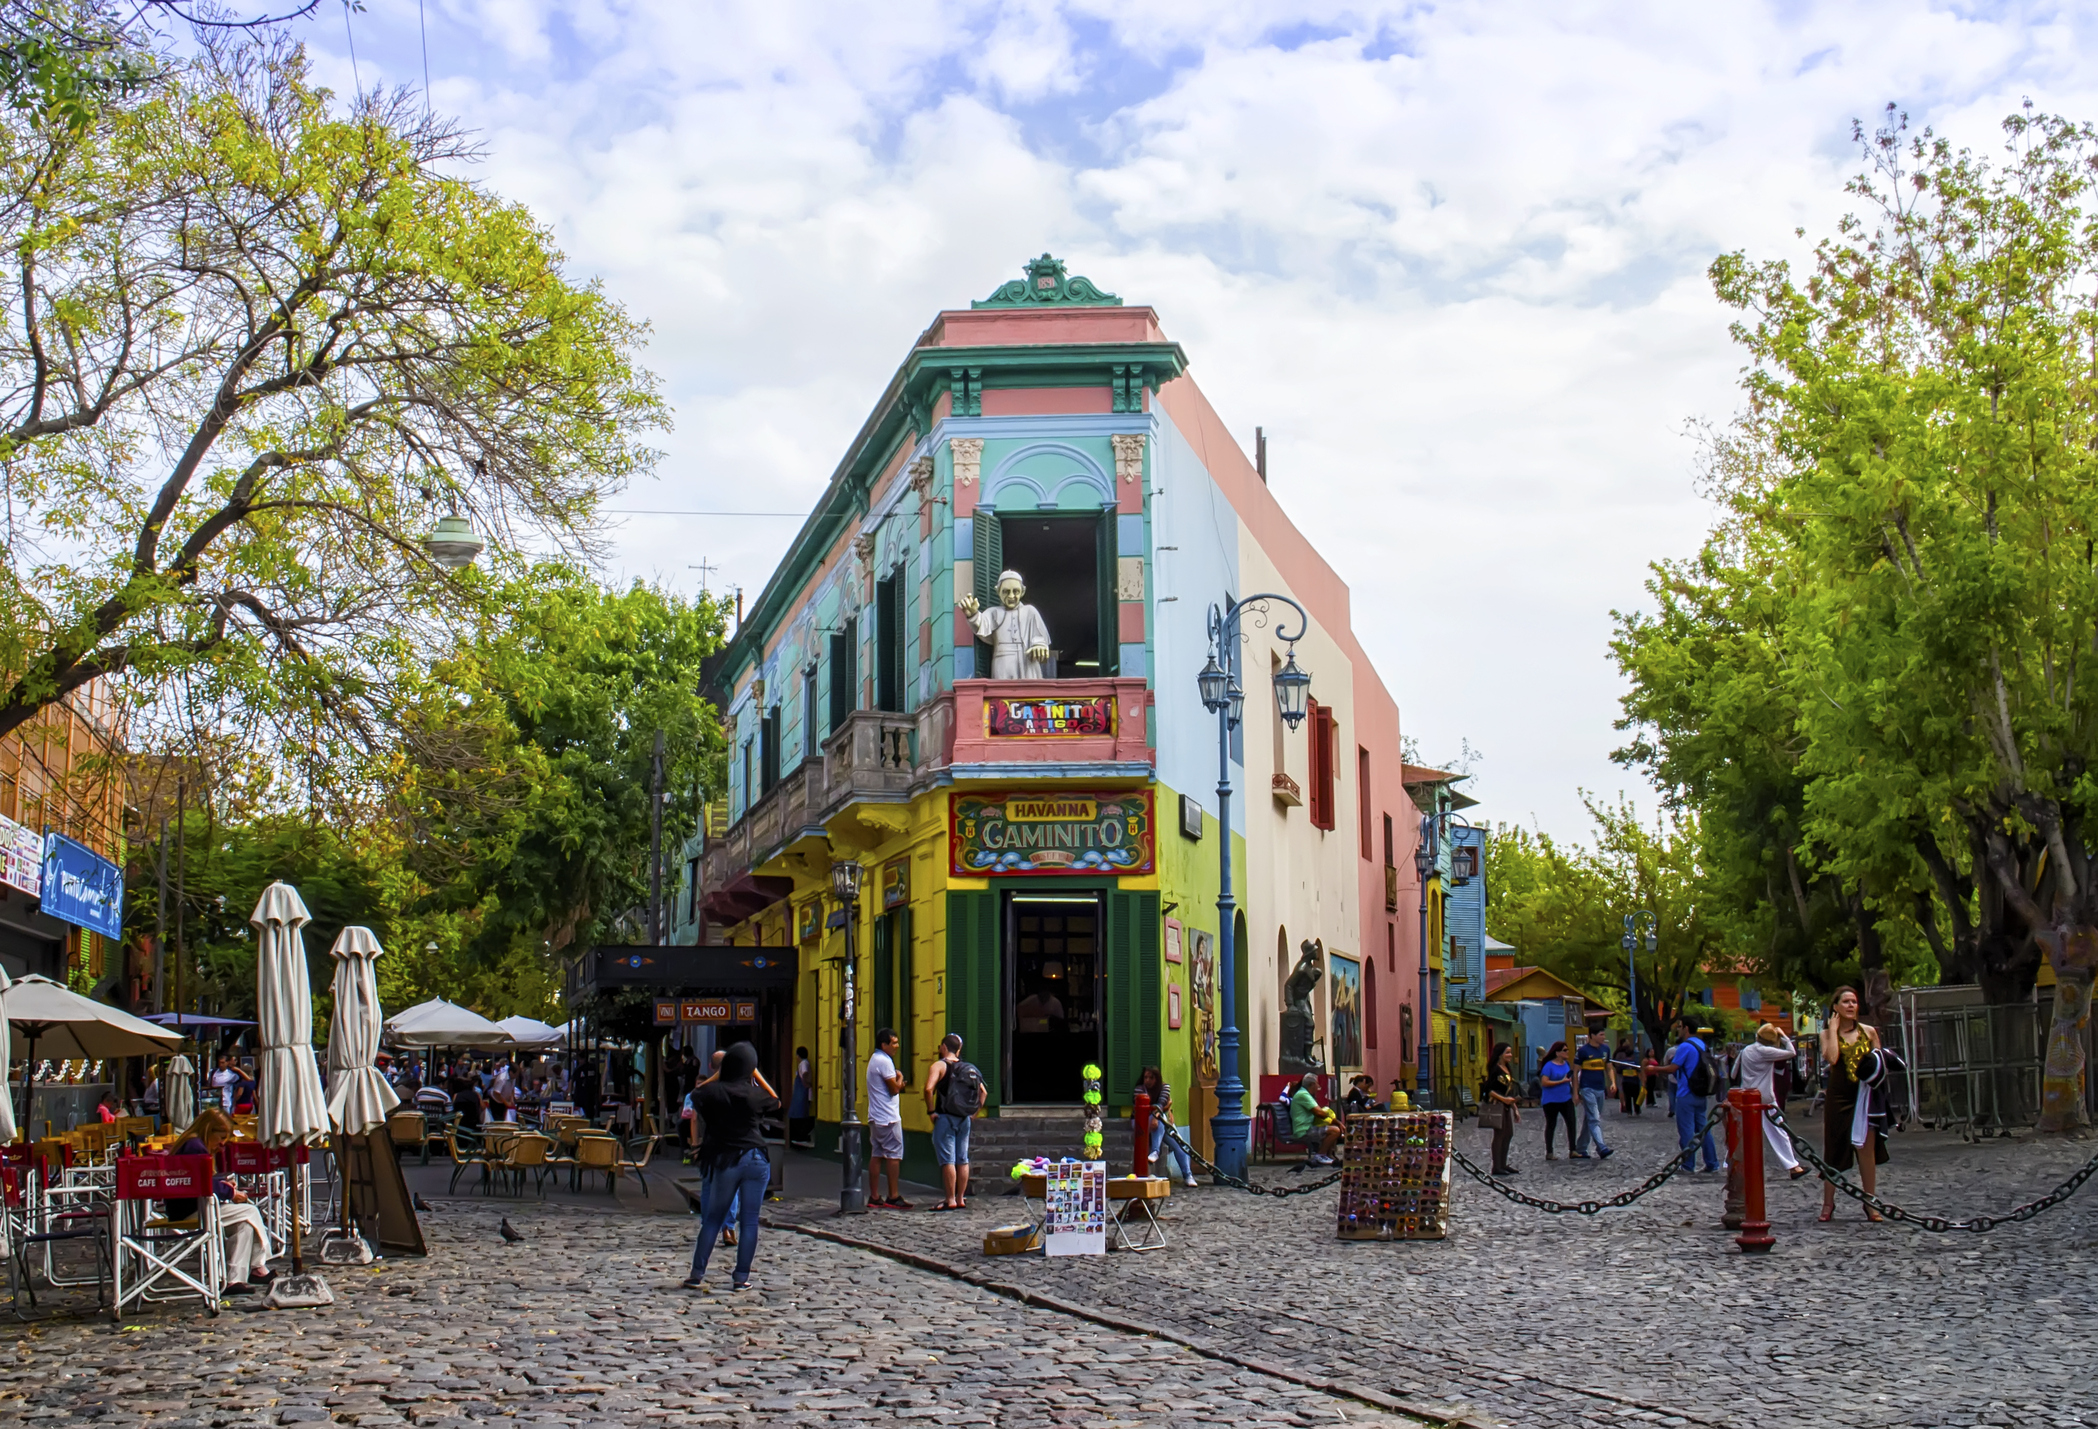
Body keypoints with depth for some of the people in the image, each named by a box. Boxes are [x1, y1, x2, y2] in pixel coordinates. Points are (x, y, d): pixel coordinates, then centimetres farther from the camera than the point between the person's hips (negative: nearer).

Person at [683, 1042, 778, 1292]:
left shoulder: (714, 1091, -5)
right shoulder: (755, 1094, -5)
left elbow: (695, 1095, 16)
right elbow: (776, 1102, 15)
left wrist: (719, 1075, 15)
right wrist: (757, 1075, 14)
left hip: (725, 1160, 1)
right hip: (756, 1160, -1)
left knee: (713, 1218, 13)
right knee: (749, 1221, 4)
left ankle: (697, 1274, 12)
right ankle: (741, 1278, 3)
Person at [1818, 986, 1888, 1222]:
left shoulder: (1869, 1032, 7)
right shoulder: (1827, 1034, 2)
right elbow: (1832, 1058, -17)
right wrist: (1833, 1029, -9)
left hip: (1864, 1096, 1)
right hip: (1838, 1097, -1)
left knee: (1867, 1149, -2)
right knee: (1834, 1150, 4)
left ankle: (1870, 1203, 5)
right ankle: (1828, 1203, 12)